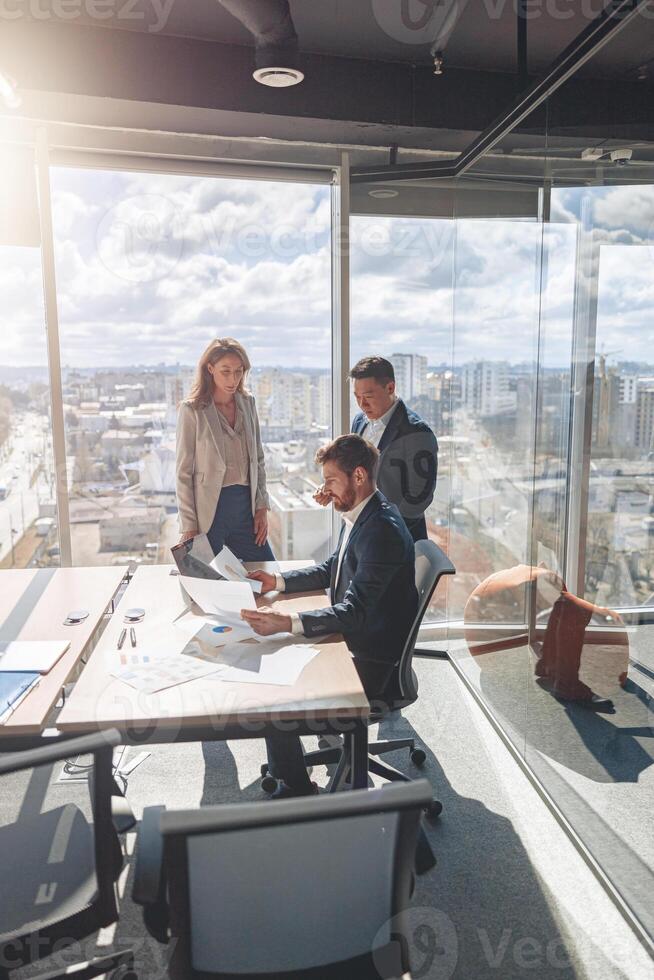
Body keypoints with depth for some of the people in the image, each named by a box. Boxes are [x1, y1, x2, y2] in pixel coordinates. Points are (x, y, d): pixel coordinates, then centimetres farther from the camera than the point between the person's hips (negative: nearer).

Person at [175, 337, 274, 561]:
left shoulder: (248, 403, 7)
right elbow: (184, 472, -7)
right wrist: (189, 527, -10)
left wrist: (262, 507, 5)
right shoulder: (192, 410, -7)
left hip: (245, 505, 5)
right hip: (210, 509, -5)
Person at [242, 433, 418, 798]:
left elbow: (354, 612, -31)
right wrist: (278, 582, 7)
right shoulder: (359, 516, 5)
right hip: (353, 640, 10)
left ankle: (295, 788, 9)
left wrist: (288, 623, -39)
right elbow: (331, 570, 19)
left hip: (370, 662, -10)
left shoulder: (382, 529, -26)